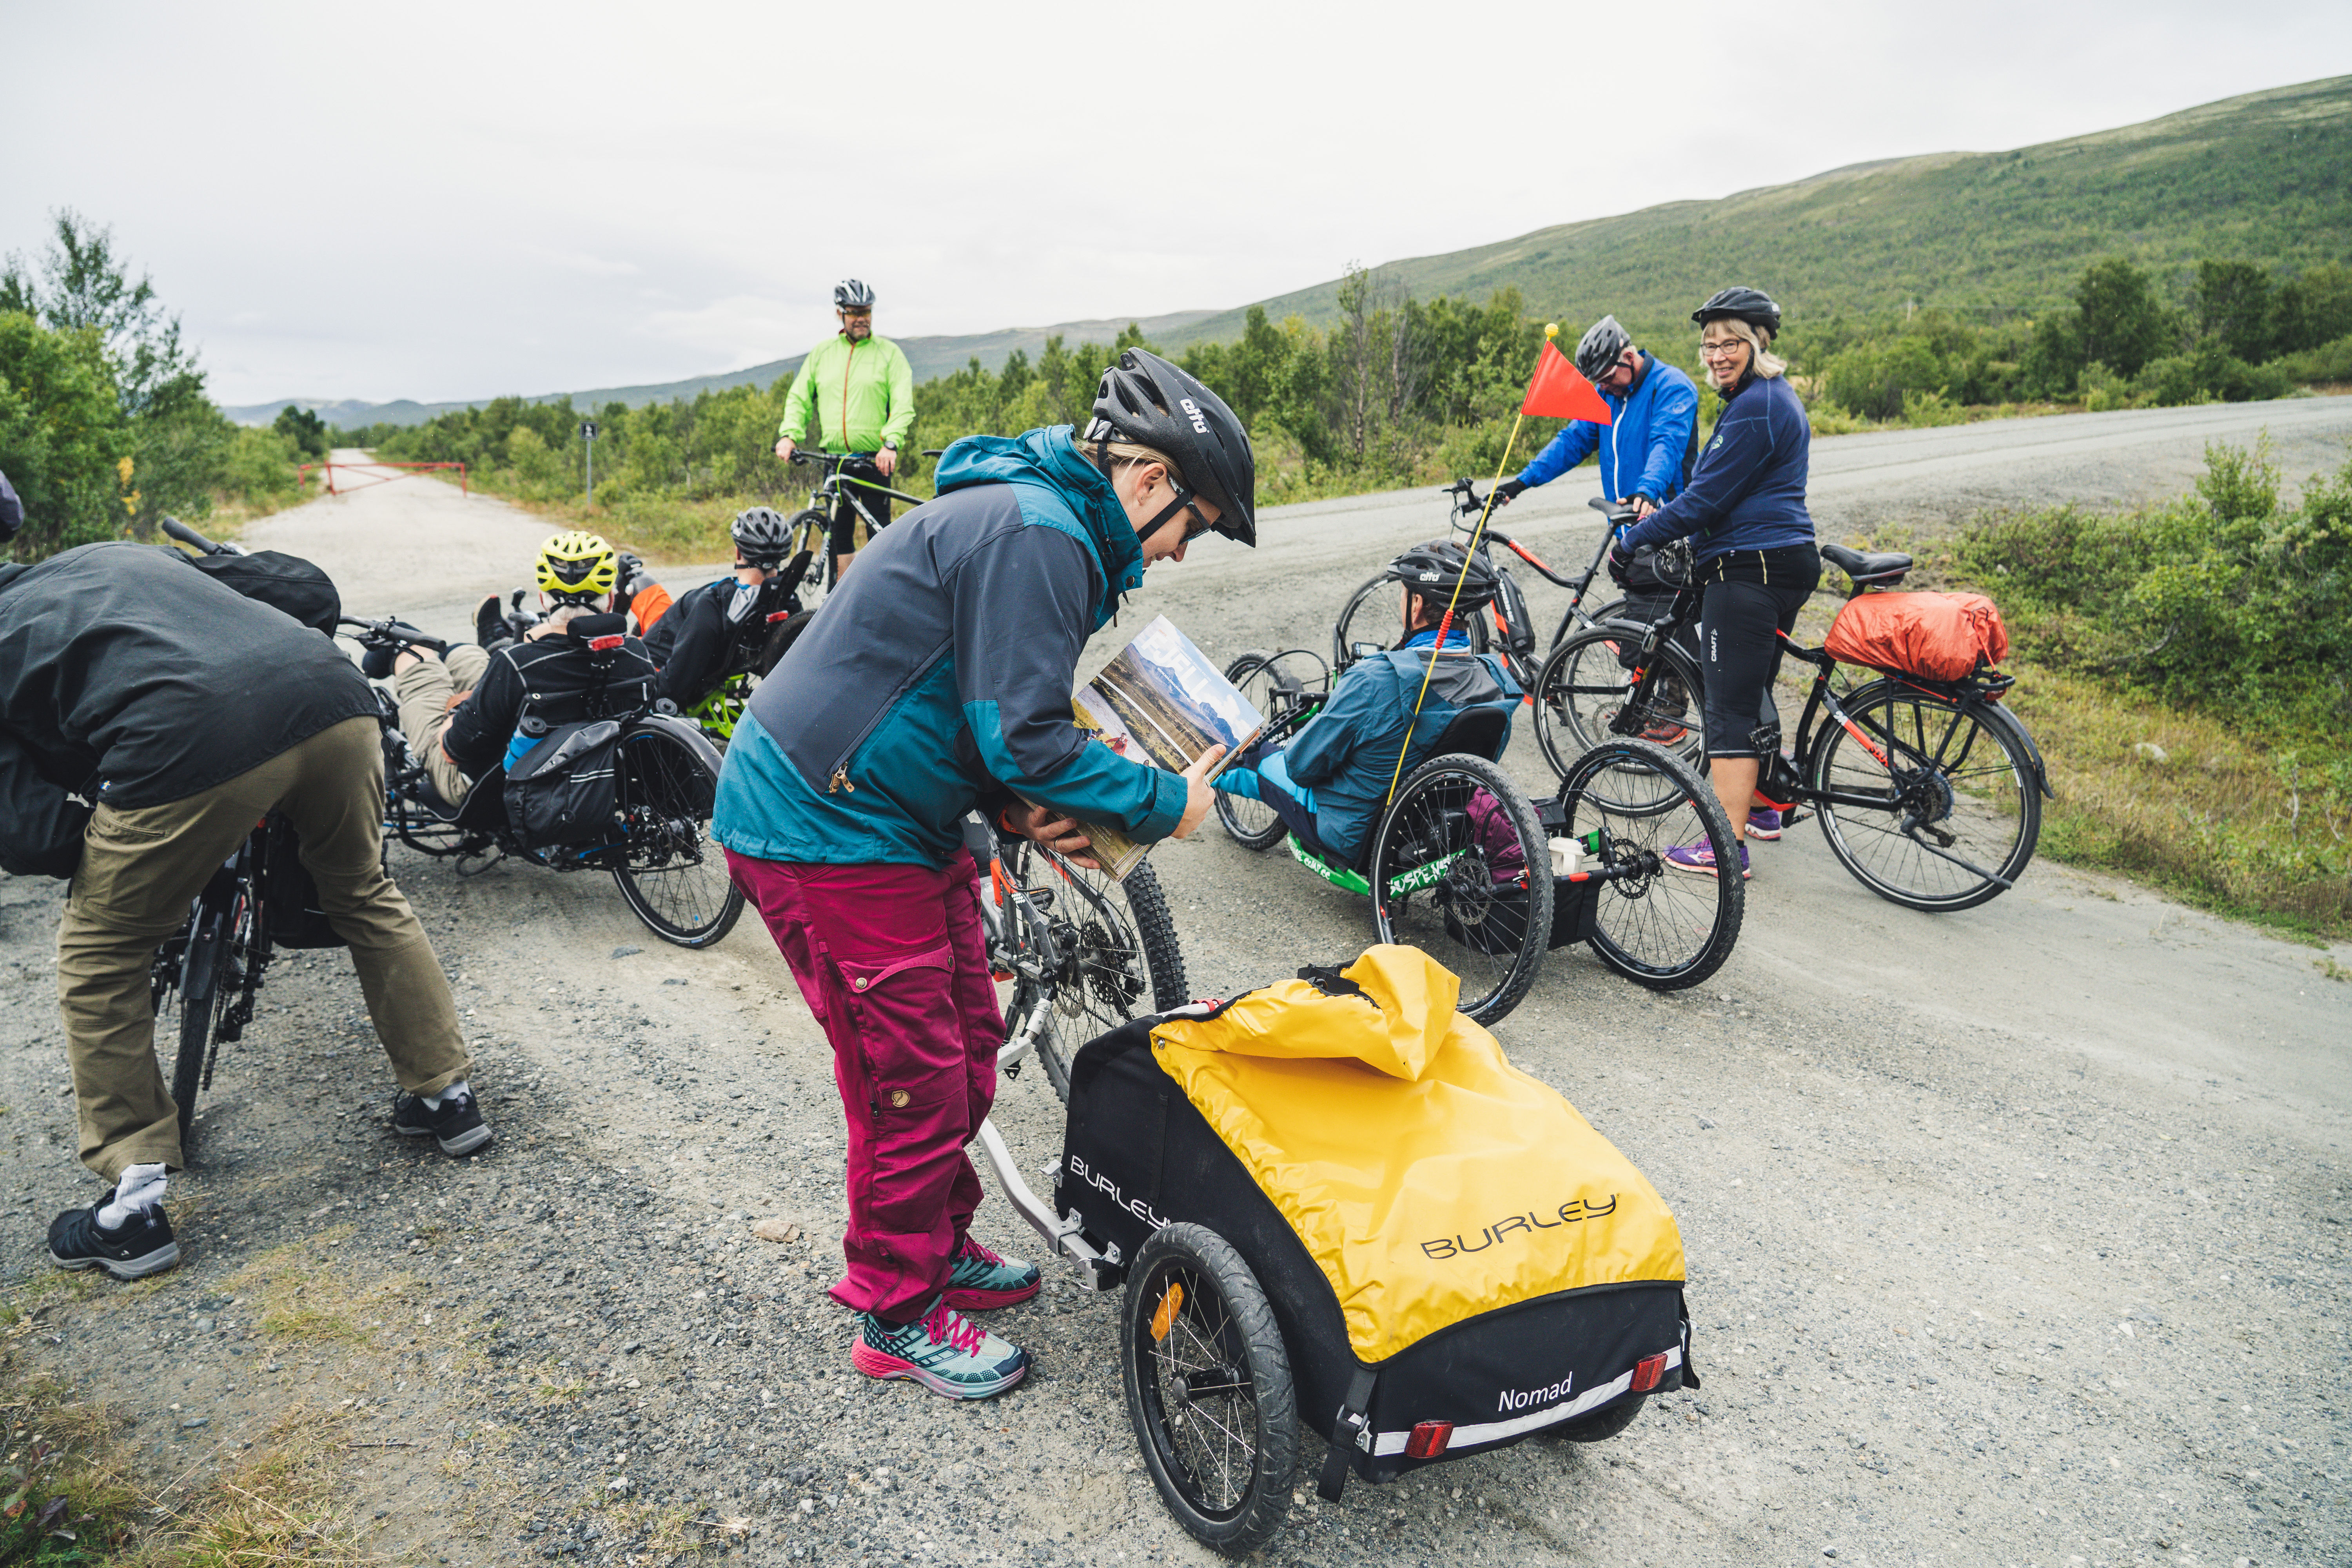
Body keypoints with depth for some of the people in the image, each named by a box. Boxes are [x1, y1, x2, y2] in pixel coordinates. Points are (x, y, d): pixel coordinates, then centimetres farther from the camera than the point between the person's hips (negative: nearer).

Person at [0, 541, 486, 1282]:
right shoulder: (121, 553, 34)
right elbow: (301, 591, 34)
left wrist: (96, 846, 33)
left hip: (190, 738, -5)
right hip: (334, 695, 5)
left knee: (100, 957, 19)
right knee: (365, 895, 30)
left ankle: (133, 1209, 24)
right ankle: (447, 1095, 38)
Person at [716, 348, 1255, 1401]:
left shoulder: (1033, 517, 13)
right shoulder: (1035, 533, -21)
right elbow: (1024, 736, -25)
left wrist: (1021, 809, 0)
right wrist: (1164, 805, -12)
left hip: (888, 815, 10)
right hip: (827, 833, -10)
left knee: (966, 1045, 18)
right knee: (915, 1081, 0)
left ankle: (940, 1248, 37)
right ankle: (899, 1318, 20)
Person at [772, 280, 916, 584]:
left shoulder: (889, 352, 2)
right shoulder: (822, 353, 12)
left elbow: (903, 404, -8)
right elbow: (798, 397, 13)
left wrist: (891, 444, -23)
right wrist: (789, 434, -5)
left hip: (876, 459, -3)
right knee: (838, 534, 5)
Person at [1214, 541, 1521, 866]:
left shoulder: (1372, 682, -32)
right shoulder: (1496, 681, -14)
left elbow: (1301, 766, -21)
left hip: (1356, 842, -6)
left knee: (1261, 758, 20)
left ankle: (1216, 773, 54)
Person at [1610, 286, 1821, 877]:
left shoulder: (1754, 408, -15)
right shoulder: (1776, 397, 18)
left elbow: (1706, 498, -17)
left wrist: (1630, 541, -9)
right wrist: (1654, 524, 24)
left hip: (1749, 567, -11)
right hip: (1788, 562, 11)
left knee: (1730, 706, -9)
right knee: (1754, 693, 22)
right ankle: (1763, 807, 36)